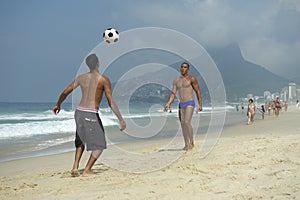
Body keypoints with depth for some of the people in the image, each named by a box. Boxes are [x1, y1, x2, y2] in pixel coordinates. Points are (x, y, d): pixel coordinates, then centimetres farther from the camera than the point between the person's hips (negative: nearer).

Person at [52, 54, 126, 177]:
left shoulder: (81, 78, 9)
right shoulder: (104, 80, -6)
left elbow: (65, 92, 14)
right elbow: (111, 102, -12)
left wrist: (58, 105, 31)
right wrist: (121, 119, -9)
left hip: (79, 112, 6)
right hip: (91, 115, -6)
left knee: (81, 141, 25)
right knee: (99, 146, 7)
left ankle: (75, 168, 15)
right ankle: (87, 170, 0)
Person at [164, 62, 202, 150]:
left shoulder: (192, 79, -3)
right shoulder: (176, 81, 13)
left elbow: (198, 92, -4)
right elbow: (173, 94, 9)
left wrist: (200, 105, -11)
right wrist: (168, 104, -5)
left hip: (190, 103, -6)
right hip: (181, 104, 6)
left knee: (187, 122, -20)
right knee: (183, 125, 6)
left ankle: (192, 142, -6)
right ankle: (186, 144, 14)